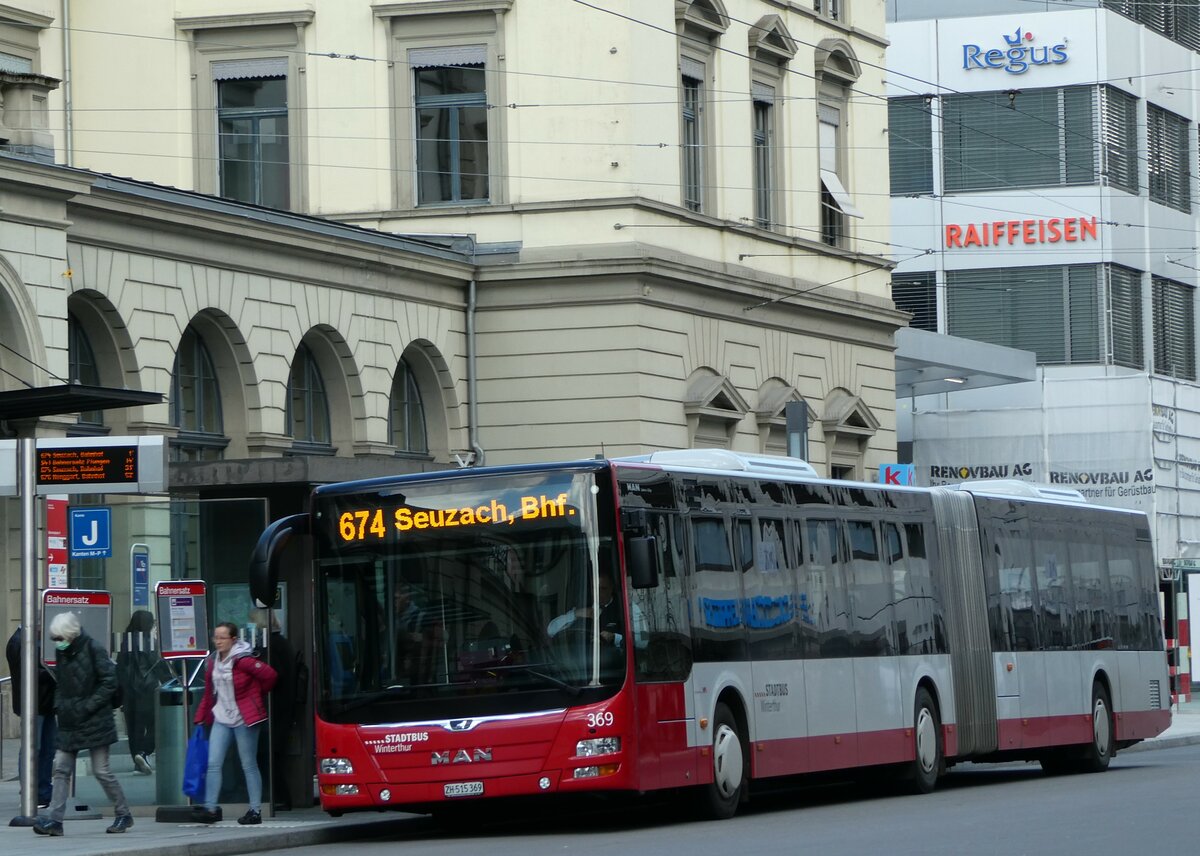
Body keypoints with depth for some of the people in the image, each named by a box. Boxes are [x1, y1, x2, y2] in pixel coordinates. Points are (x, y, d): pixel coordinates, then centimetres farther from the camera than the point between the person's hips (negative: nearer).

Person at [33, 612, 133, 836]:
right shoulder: (63, 654, 10)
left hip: (94, 723, -7)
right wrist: (59, 705, 6)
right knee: (61, 769, -1)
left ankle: (124, 815, 12)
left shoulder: (93, 650, -12)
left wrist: (87, 707, -16)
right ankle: (54, 820, -5)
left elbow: (110, 682, -13)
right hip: (69, 723, 7)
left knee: (101, 771, -3)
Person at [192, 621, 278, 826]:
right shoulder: (213, 661, 7)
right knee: (213, 763, -4)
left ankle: (255, 811, 8)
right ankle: (210, 808, -3)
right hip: (221, 718, 6)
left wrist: (255, 696, 3)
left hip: (244, 718, -6)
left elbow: (269, 675, -12)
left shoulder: (243, 661, -14)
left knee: (249, 765, 2)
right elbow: (209, 692, 15)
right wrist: (201, 717, 10)